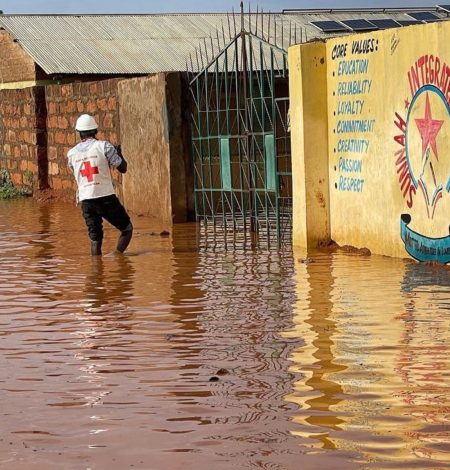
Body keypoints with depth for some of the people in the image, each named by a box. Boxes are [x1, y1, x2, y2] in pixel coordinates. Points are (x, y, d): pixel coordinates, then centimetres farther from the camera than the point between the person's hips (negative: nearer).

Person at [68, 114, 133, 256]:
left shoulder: (71, 153, 7)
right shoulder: (104, 146, -5)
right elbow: (122, 168, -2)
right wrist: (119, 152, 18)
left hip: (86, 200, 4)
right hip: (106, 198, -4)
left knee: (95, 239, 8)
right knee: (127, 228, 10)